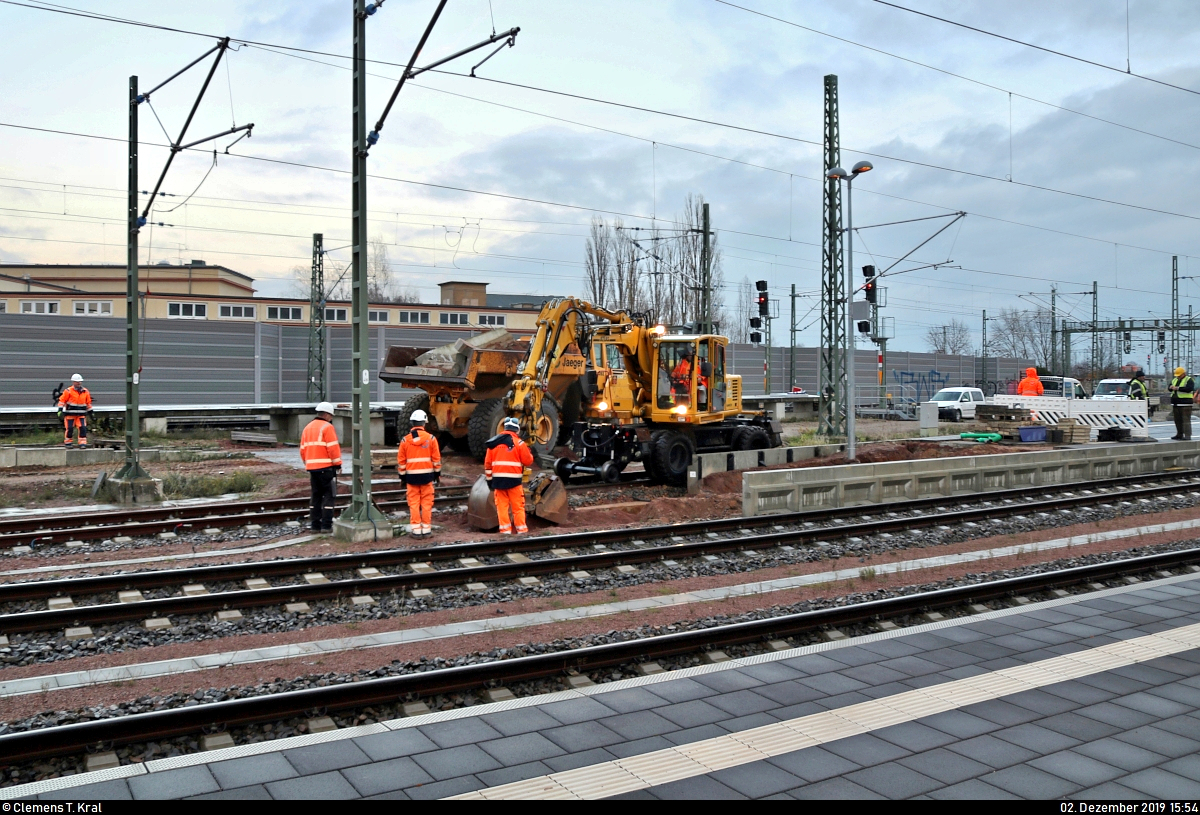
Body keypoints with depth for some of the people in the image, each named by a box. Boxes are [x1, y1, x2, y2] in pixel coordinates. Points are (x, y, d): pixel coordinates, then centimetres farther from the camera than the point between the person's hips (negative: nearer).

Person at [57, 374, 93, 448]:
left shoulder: (86, 392, 9)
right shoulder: (68, 391, -4)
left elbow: (88, 403, 18)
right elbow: (62, 400, -2)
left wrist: (90, 412, 20)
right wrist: (60, 410, -10)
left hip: (81, 414, 3)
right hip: (70, 414, -3)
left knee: (83, 428, -6)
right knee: (69, 428, 2)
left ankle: (83, 443, -1)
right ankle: (67, 443, 15)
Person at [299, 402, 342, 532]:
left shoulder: (308, 428, 15)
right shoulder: (327, 427, -8)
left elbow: (303, 449, 16)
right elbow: (333, 448, -15)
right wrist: (338, 464, -7)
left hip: (312, 467, 7)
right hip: (326, 467, -7)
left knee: (316, 496, 12)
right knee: (329, 495, -2)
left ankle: (315, 525, 13)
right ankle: (326, 525, -6)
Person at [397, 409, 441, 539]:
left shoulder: (405, 440, -1)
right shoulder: (431, 439, -4)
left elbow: (401, 460, 2)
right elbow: (436, 459, -2)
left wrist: (402, 476, 10)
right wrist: (438, 473, 9)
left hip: (411, 475, 1)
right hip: (427, 475, -1)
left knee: (414, 503, 6)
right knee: (426, 502, 6)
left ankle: (415, 529, 5)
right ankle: (426, 528, 8)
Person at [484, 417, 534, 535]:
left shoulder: (493, 443, 7)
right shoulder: (519, 443, -3)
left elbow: (487, 463, 9)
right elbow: (528, 461, -2)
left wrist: (489, 479, 16)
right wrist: (529, 454, 19)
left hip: (498, 479, 3)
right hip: (513, 479, -3)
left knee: (502, 505, 7)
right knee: (518, 506, 4)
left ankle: (505, 530, 4)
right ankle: (521, 530, 5)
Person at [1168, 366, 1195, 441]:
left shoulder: (1189, 380, -4)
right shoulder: (1175, 380, 18)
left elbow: (1189, 389, -20)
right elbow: (1169, 388, 16)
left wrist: (1178, 388, -25)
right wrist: (1170, 387, -7)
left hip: (1185, 404, -7)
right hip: (1176, 404, 7)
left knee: (1186, 420, -10)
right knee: (1178, 420, 9)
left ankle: (1187, 436, -11)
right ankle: (1179, 434, 16)